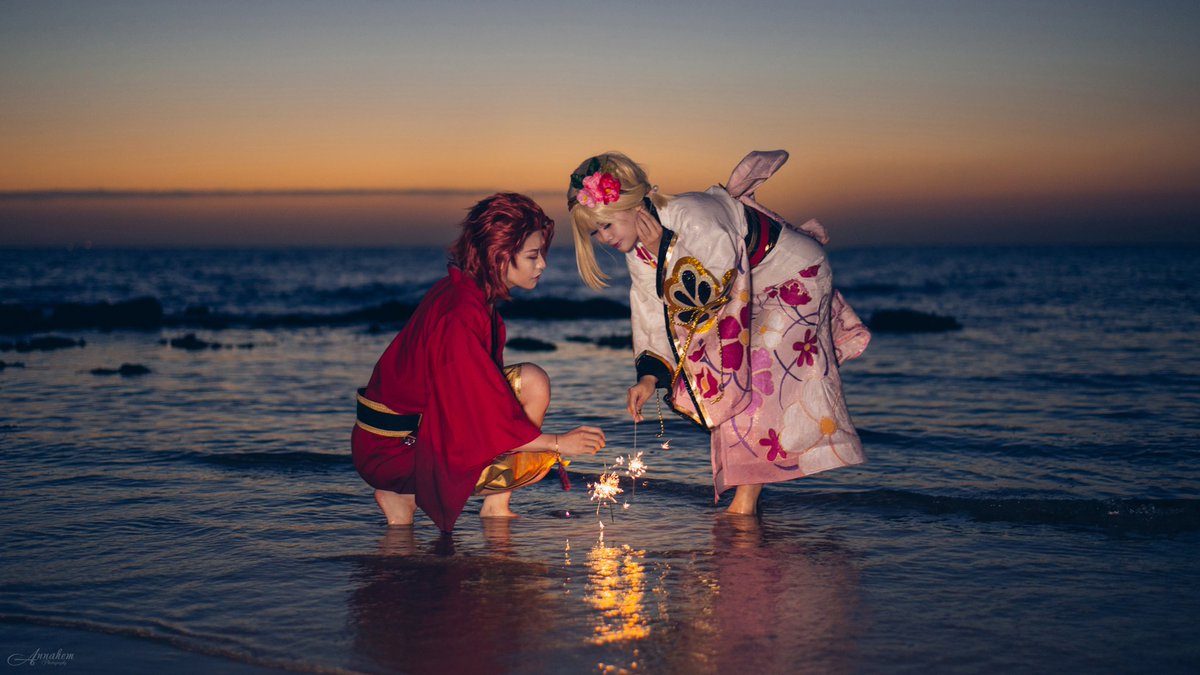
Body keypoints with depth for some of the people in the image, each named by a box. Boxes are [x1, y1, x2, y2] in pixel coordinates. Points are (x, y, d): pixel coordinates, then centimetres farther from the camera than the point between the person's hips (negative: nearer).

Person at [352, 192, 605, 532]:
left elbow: (481, 392, 13)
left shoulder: (468, 292, 4)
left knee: (532, 382, 3)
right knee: (532, 463, -18)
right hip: (394, 449, -9)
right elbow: (483, 418, -25)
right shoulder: (458, 316, -26)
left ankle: (496, 506, 6)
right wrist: (556, 443, -15)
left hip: (427, 423, 9)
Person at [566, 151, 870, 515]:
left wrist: (663, 248, -34)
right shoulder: (637, 246, -8)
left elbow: (714, 293, -31)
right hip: (742, 293, 9)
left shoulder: (694, 217, -35)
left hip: (794, 277, -9)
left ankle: (745, 502, -10)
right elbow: (652, 311, -3)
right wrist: (649, 376, -16)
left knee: (758, 374, -14)